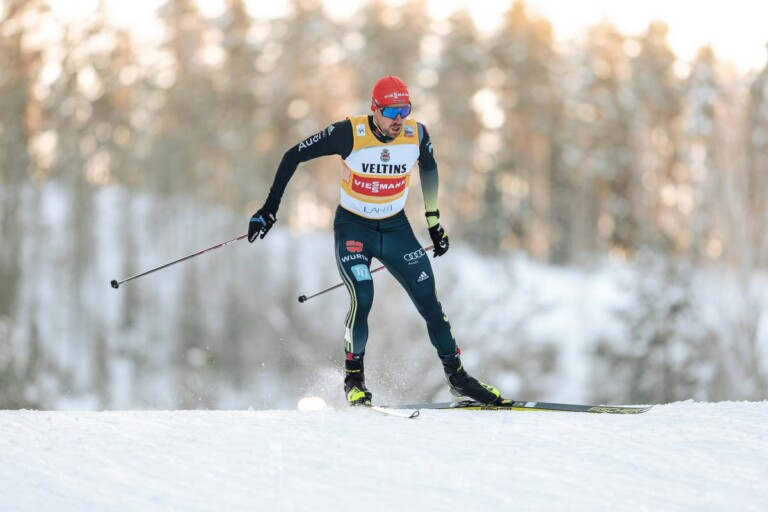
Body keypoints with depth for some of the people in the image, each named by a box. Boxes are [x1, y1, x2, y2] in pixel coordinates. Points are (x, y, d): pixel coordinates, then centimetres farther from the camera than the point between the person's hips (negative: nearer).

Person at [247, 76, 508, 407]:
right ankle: (354, 377, -3)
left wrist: (434, 220, 14)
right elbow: (293, 157, -12)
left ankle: (457, 376, 15)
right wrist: (270, 209, -13)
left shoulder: (416, 134, -11)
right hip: (353, 228, -3)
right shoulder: (349, 134, -22)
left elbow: (429, 168, 13)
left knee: (429, 302, -1)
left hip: (396, 229, 3)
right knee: (362, 298, -23)